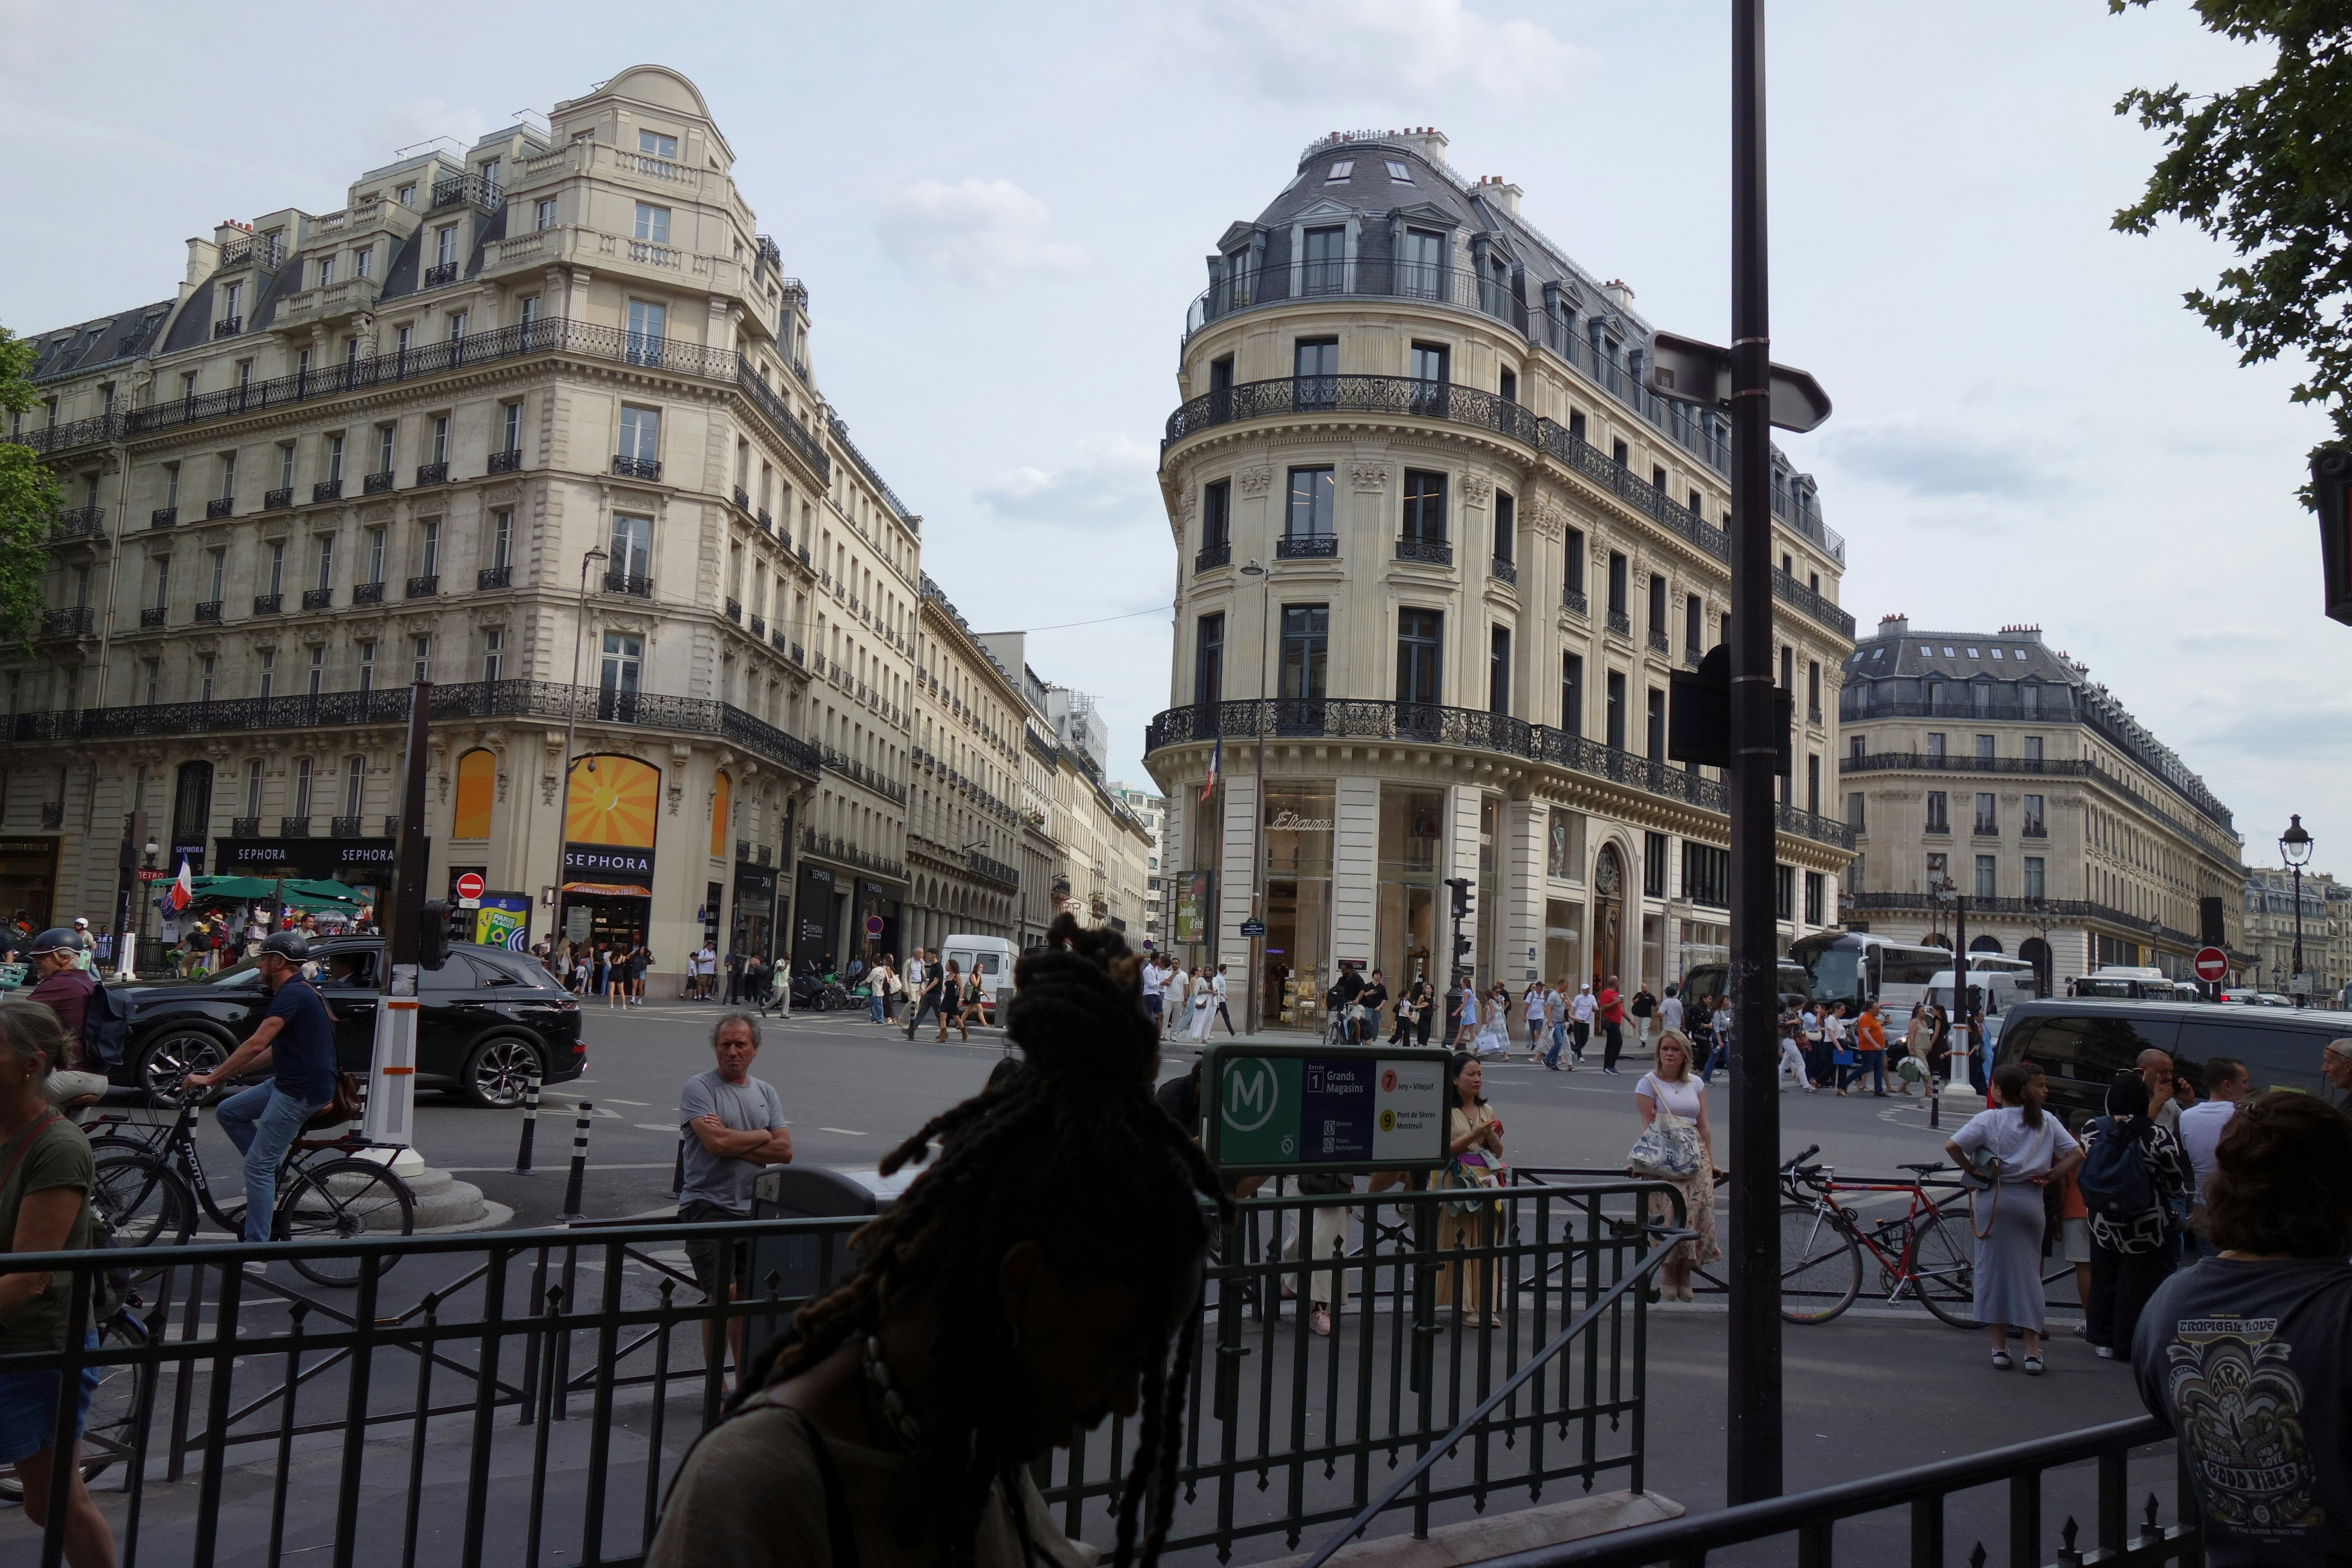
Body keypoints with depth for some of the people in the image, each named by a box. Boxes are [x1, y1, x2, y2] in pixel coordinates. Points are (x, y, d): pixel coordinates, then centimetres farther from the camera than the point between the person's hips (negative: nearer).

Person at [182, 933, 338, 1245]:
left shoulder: (292, 994, -16)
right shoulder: (302, 991, 17)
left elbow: (257, 1044, -23)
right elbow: (273, 1050, 23)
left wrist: (212, 1077, -18)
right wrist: (227, 1071, 22)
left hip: (301, 1091, -10)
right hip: (289, 1082, 10)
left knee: (258, 1167, -6)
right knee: (229, 1112, 17)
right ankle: (272, 1178, 19)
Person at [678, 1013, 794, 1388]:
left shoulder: (766, 1093, 13)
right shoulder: (699, 1088, -3)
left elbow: (785, 1151, 3)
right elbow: (715, 1142, -17)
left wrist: (733, 1142, -9)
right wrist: (762, 1136, -2)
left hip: (754, 1209, 5)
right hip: (708, 1206, -5)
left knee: (748, 1295, 8)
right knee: (724, 1293, -10)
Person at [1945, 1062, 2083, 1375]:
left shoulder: (1989, 1119, -7)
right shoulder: (2045, 1120, 3)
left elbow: (1952, 1146, -17)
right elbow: (2076, 1154, 0)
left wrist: (1971, 1170, -3)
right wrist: (2049, 1176, 4)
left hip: (1993, 1199, -3)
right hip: (2030, 1200, 3)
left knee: (1993, 1270, 5)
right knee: (2029, 1272, 8)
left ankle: (2000, 1349, 7)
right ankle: (2033, 1352, 5)